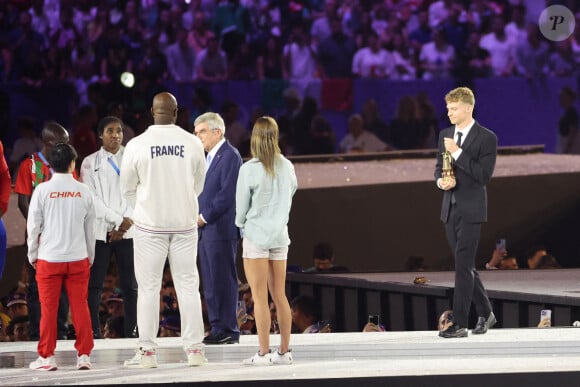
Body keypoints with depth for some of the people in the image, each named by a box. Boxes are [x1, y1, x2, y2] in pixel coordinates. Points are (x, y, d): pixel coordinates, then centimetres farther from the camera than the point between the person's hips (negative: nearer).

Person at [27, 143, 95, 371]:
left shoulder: (42, 190, -7)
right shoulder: (83, 191, -1)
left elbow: (33, 226, -2)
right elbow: (90, 227, 6)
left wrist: (32, 255, 10)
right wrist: (90, 255, 18)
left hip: (49, 259, -1)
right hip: (78, 258, 1)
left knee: (48, 309, 3)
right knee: (80, 307, 5)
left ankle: (46, 357, 4)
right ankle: (84, 355, 4)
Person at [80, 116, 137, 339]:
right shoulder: (91, 162, 7)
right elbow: (91, 199, -1)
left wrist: (126, 223, -9)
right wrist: (118, 220, -10)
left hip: (128, 231, 0)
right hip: (100, 231, 0)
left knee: (130, 284, 0)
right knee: (95, 283, -3)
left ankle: (131, 331, 2)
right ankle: (94, 331, -2)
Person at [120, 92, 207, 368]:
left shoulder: (136, 145, -9)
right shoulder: (193, 144, -4)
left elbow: (128, 188, 2)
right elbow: (198, 185, 9)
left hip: (149, 224, -2)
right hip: (185, 222, 2)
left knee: (148, 288, 4)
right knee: (188, 285, 7)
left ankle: (147, 352, 3)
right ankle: (194, 349, 6)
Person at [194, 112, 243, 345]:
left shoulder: (229, 156, -10)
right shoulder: (209, 157, 19)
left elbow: (228, 194, -17)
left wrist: (205, 216, -13)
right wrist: (199, 218, 8)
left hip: (221, 228, -9)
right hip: (206, 229, 9)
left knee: (223, 280, -7)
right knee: (210, 282, 9)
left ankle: (227, 330, -4)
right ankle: (217, 327, 13)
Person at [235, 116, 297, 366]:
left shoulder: (249, 169, -13)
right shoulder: (286, 167, 1)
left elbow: (241, 206, -6)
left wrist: (241, 224, 14)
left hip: (256, 235, -5)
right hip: (279, 234, 5)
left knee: (259, 297, -2)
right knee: (279, 296, 10)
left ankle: (263, 353, -3)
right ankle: (284, 351, 11)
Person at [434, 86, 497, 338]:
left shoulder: (486, 138, -9)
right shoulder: (446, 135, 11)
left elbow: (484, 175, -16)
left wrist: (458, 152, -20)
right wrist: (440, 181, -4)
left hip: (471, 209, -7)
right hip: (450, 208, 7)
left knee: (463, 266, -10)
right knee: (465, 266, 13)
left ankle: (459, 323, -10)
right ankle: (485, 313, 27)